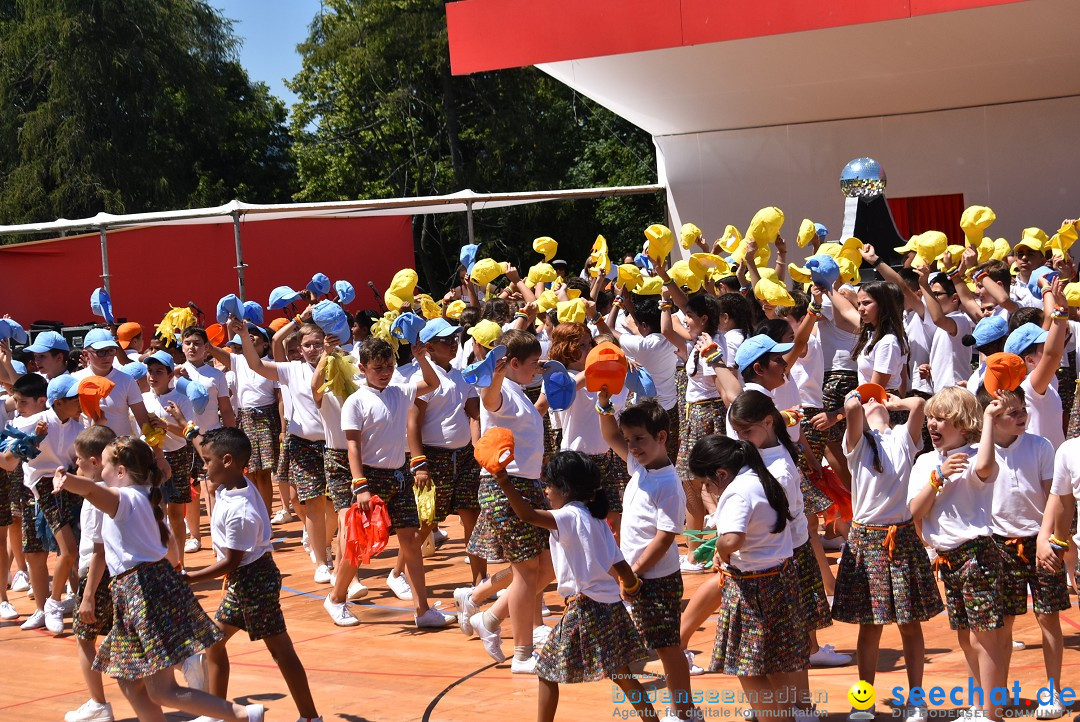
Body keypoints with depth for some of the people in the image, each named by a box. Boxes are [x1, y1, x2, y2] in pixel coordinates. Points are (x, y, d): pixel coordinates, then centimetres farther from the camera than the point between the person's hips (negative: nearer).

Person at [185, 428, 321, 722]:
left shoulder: (240, 512, -27)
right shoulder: (227, 486, -1)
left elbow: (230, 563, -23)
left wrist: (189, 578, -18)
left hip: (254, 579, -10)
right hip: (240, 580, 10)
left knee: (280, 650, -2)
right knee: (213, 641, 16)